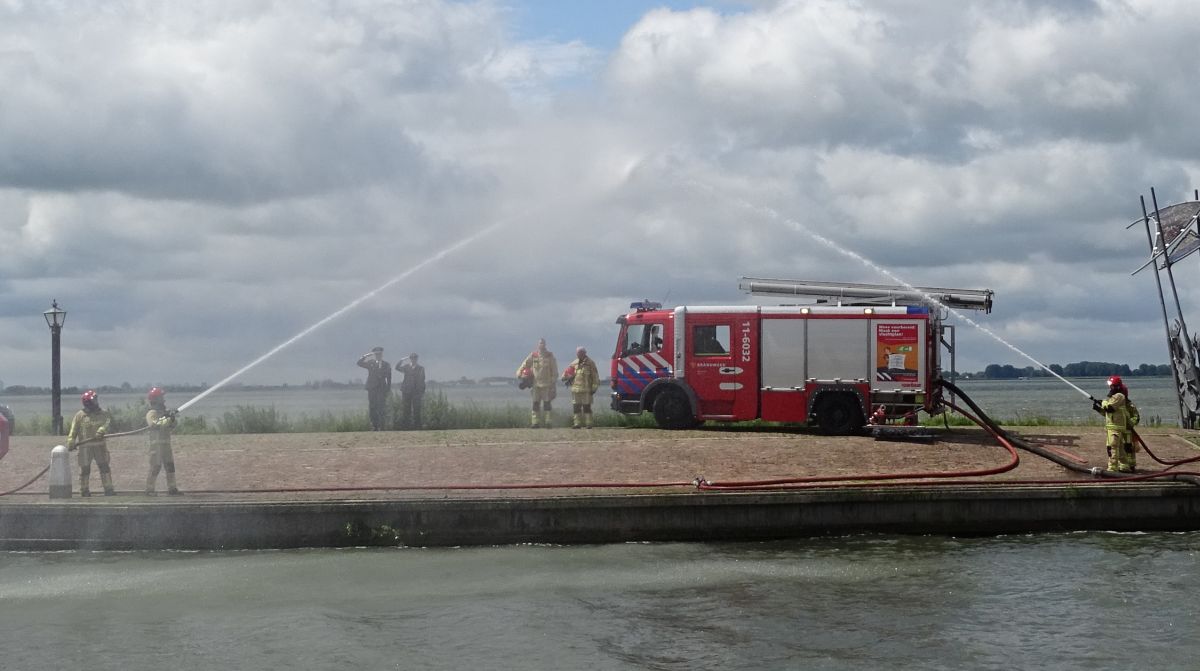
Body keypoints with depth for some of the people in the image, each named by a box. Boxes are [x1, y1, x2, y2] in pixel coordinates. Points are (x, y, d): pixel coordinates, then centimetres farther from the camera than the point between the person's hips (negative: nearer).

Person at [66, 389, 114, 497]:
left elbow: (107, 422, -12)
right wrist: (71, 441, -16)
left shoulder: (103, 413, 5)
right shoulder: (80, 415, 1)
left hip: (100, 445, 1)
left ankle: (108, 489, 4)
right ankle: (84, 490, 14)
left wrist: (102, 430, -32)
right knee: (85, 468, 4)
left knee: (104, 466, 0)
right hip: (85, 446, -1)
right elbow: (73, 429, -4)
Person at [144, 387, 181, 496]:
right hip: (156, 443, -8)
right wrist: (168, 419, -28)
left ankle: (172, 488, 13)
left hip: (166, 443, 8)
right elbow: (155, 425, -25)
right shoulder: (151, 414, -9)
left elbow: (172, 426, 14)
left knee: (170, 466, 8)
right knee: (155, 467, -9)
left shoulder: (164, 412, 15)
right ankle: (149, 490, -4)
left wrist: (172, 419, -6)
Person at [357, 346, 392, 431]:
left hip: (382, 389, -2)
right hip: (372, 389, 2)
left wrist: (389, 390, 0)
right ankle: (374, 427, 8)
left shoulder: (386, 365, 8)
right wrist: (366, 356, -10)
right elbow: (359, 363, -1)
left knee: (381, 409, -7)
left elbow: (389, 378, 6)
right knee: (372, 409, 2)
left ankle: (382, 427, -4)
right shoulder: (370, 363, 10)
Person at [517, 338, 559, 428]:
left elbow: (554, 369, 3)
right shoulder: (533, 355, 5)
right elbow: (525, 364, 6)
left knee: (547, 403, -2)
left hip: (547, 384, -1)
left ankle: (547, 422, 1)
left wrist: (553, 380, -2)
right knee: (536, 403, 1)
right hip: (536, 383, 1)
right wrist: (519, 373, -8)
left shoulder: (550, 355, 2)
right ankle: (535, 422, 3)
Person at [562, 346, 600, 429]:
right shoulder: (574, 363, 14)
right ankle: (577, 423, 11)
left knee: (586, 407, -5)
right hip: (575, 389, 5)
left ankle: (588, 424, -2)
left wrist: (594, 387, -7)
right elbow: (567, 372, 24)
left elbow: (595, 376, -2)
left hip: (586, 390, -5)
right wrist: (567, 378, 3)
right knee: (576, 407, 6)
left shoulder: (590, 363, -1)